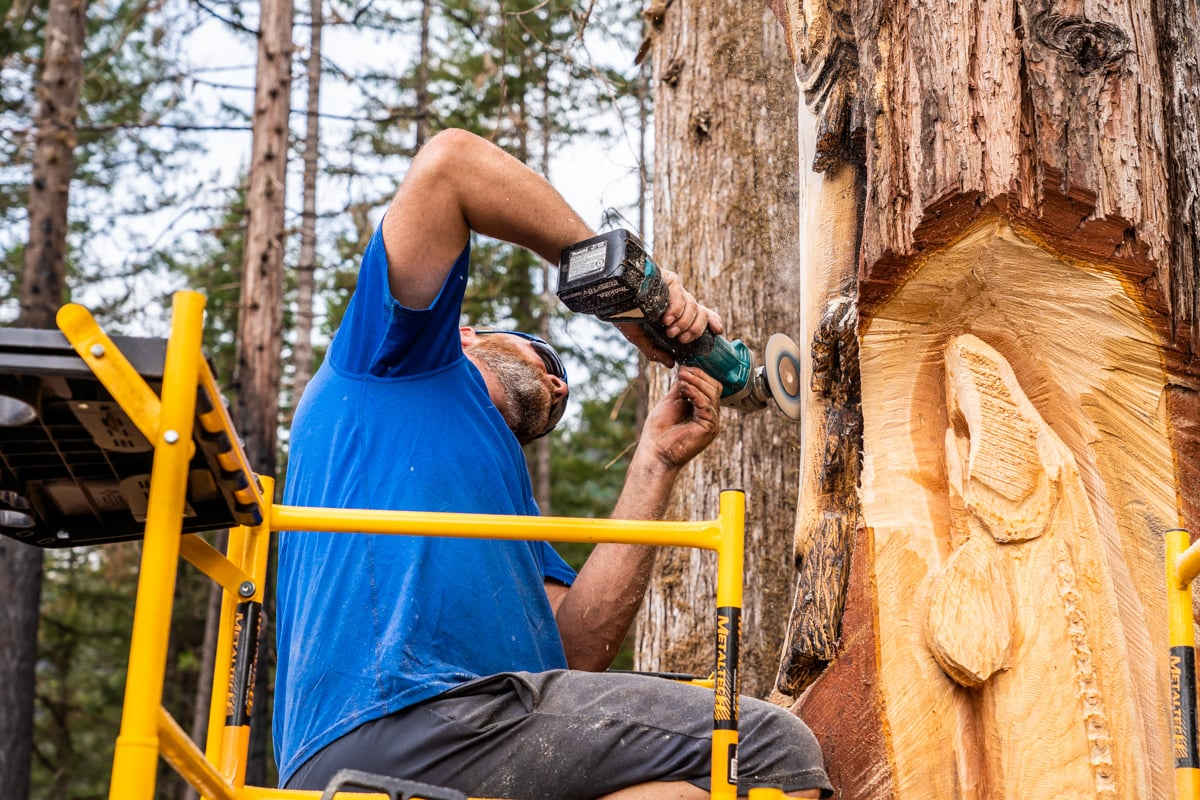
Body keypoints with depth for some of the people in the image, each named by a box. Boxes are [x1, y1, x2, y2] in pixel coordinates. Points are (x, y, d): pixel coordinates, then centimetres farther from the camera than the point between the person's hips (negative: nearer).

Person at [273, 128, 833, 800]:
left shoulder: (512, 497, 33)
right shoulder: (395, 356, 16)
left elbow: (578, 650, 13)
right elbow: (449, 161, 1)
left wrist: (656, 462, 14)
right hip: (403, 713, -8)